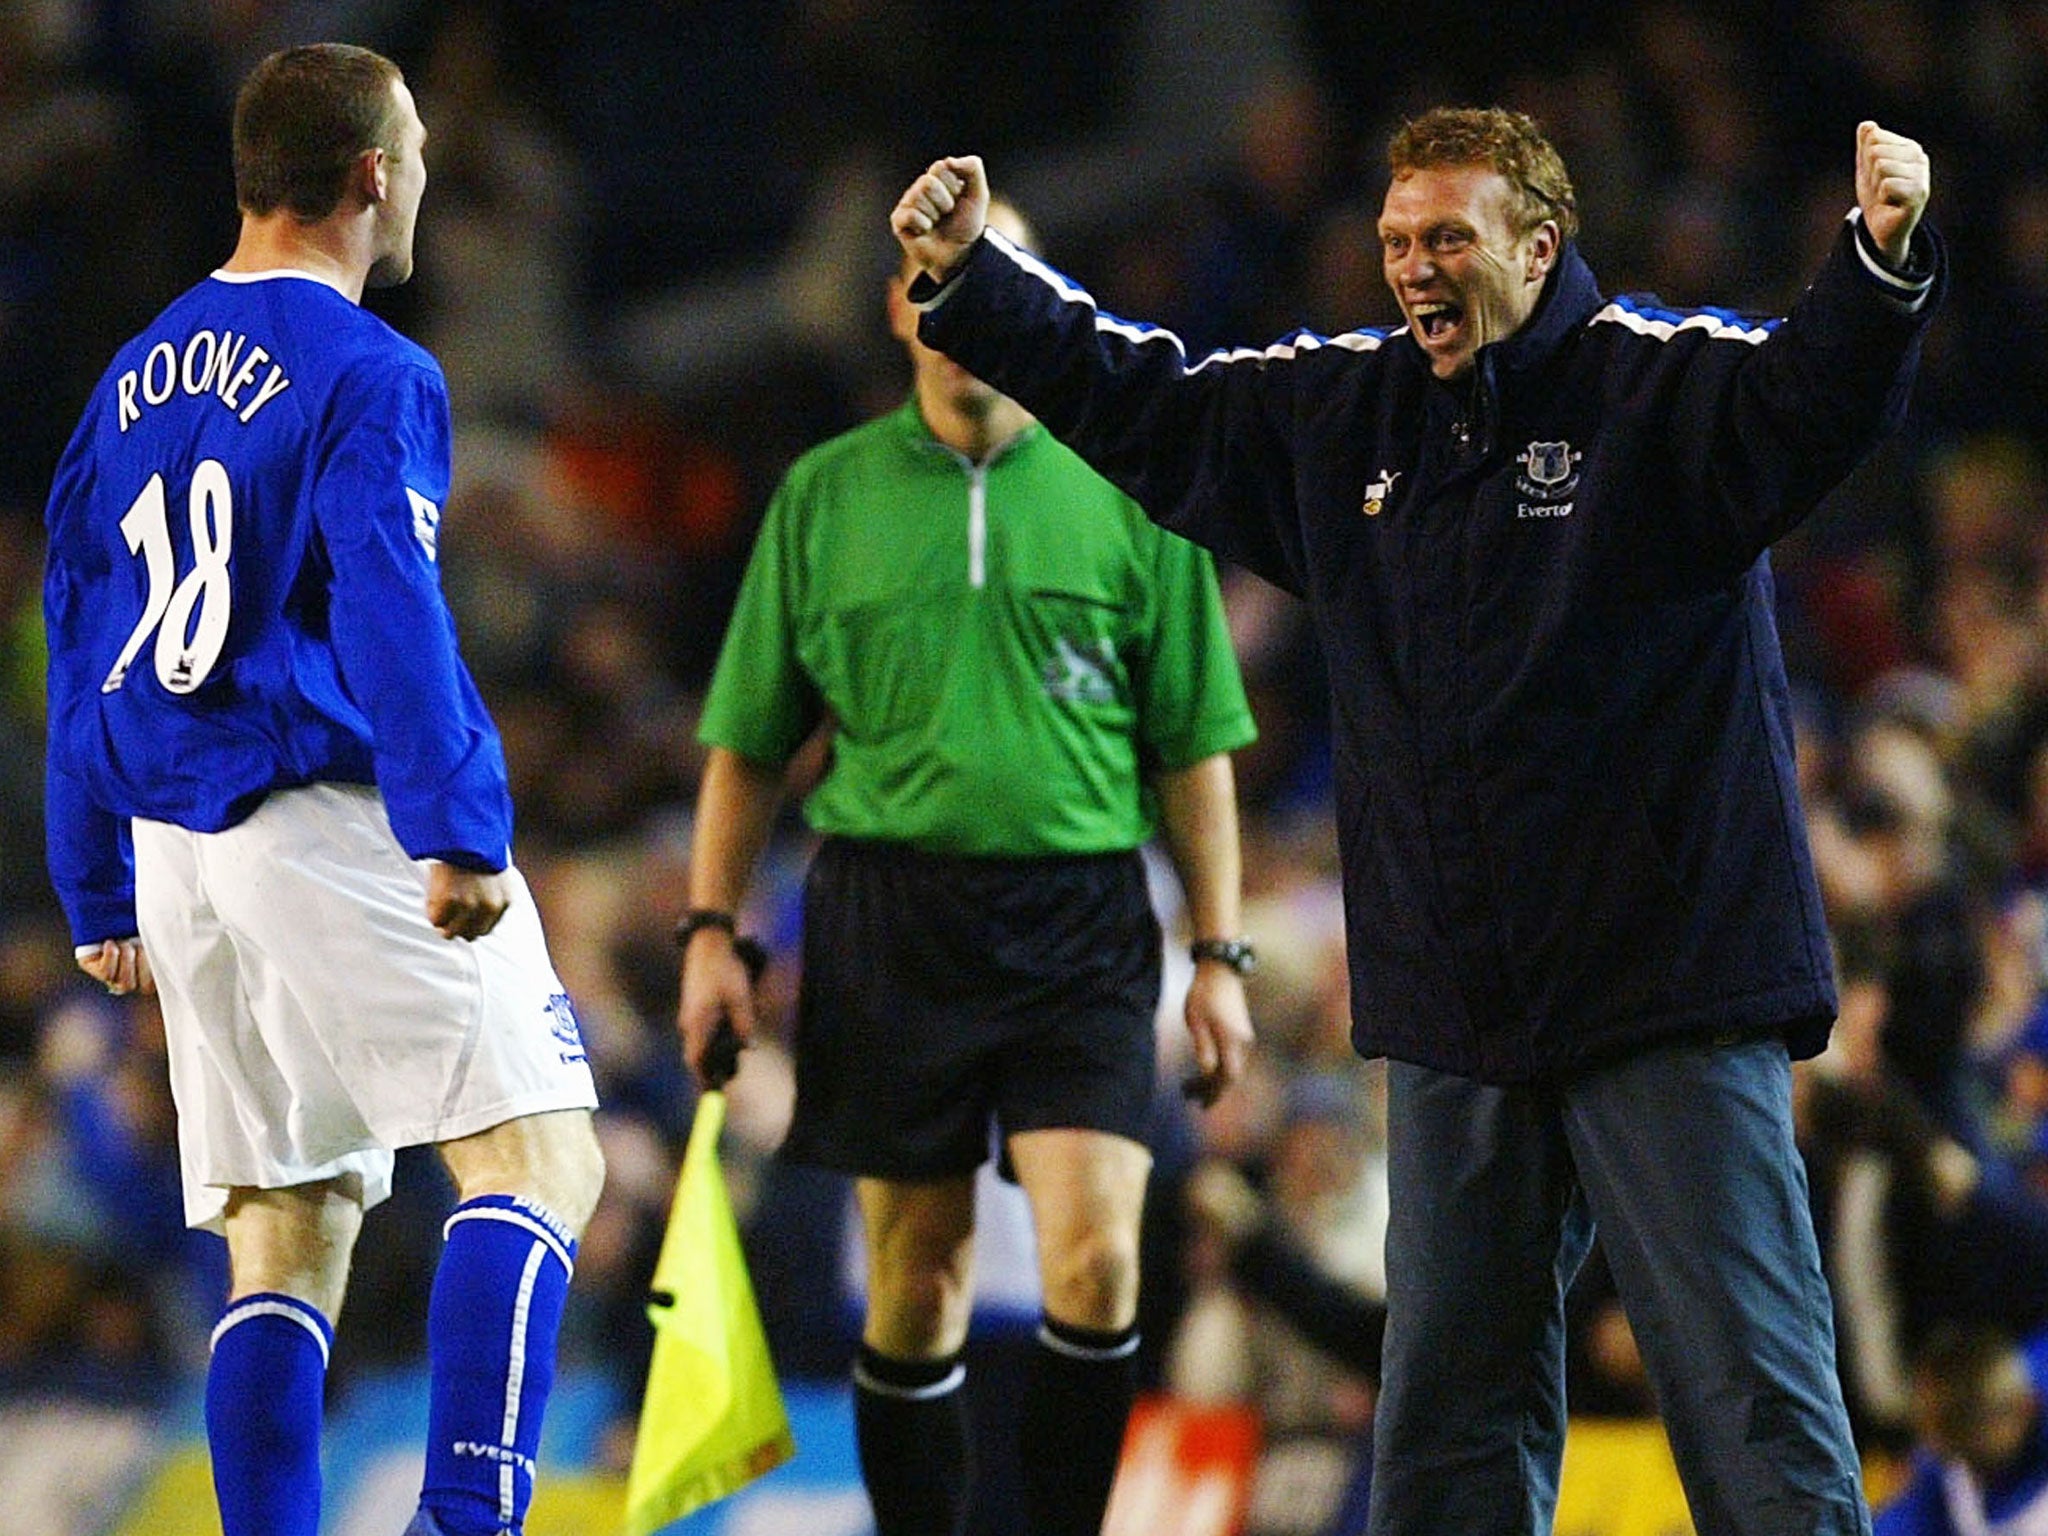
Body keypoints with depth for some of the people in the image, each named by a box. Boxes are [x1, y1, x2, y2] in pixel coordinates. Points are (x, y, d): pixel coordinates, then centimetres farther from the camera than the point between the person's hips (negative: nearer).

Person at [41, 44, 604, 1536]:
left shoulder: (134, 385, 16)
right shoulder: (369, 377, -7)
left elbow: (79, 650, 19)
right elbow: (390, 616, -19)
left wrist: (100, 893, 23)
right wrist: (457, 833, -25)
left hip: (176, 848, 7)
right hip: (330, 818, -7)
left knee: (285, 1244, 9)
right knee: (538, 1158, -7)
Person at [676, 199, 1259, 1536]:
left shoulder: (1127, 495, 6)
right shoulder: (825, 497, 8)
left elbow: (1195, 750, 8)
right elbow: (750, 742, 12)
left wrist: (1220, 955, 4)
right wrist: (712, 929, 4)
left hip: (1078, 921, -1)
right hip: (889, 918, 1)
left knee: (1097, 1259, -15)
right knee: (918, 1277, 3)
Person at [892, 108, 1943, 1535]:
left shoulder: (1658, 385, -7)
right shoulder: (1343, 412, 12)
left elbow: (1815, 397, -25)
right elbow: (1142, 405, 25)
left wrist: (1882, 260, -45)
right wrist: (973, 277, 21)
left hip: (1671, 990, -6)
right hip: (1453, 1015, 6)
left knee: (1750, 1388, -7)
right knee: (1449, 1412, 11)